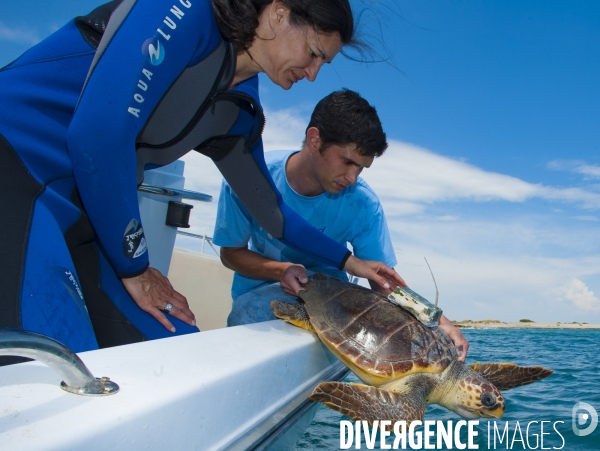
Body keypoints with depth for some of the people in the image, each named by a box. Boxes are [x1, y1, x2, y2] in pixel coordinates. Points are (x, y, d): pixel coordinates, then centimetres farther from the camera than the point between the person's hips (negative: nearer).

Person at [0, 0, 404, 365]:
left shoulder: (240, 110, 10)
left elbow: (270, 211, 23)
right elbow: (97, 131, -23)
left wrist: (347, 260, 26)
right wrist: (134, 268, -13)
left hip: (82, 215, 8)